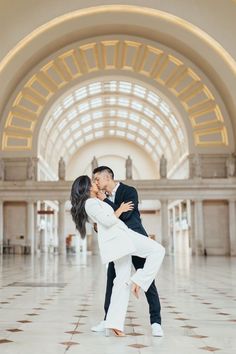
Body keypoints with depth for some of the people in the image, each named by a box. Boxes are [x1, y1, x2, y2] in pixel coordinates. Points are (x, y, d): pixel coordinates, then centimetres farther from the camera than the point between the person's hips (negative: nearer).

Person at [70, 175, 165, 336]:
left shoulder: (94, 203, 26)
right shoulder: (91, 203, -4)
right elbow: (108, 221, -14)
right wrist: (120, 210, -1)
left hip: (117, 241, 10)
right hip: (119, 235, -10)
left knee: (122, 281, 4)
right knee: (158, 250, -13)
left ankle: (115, 322, 0)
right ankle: (139, 281, -15)